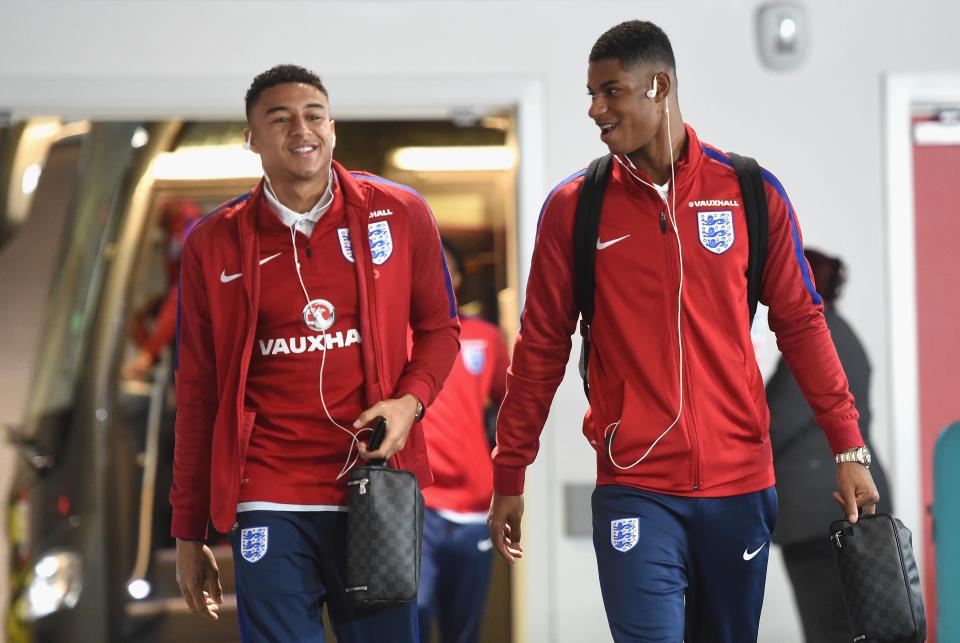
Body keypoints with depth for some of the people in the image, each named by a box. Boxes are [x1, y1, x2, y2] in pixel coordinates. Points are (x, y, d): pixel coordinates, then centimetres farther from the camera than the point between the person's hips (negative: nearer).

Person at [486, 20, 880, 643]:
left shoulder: (752, 193, 1)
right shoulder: (572, 208, 0)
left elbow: (801, 324, 6)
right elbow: (542, 347, 4)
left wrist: (849, 449, 2)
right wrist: (509, 476, 6)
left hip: (740, 482, 1)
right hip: (634, 489, -1)